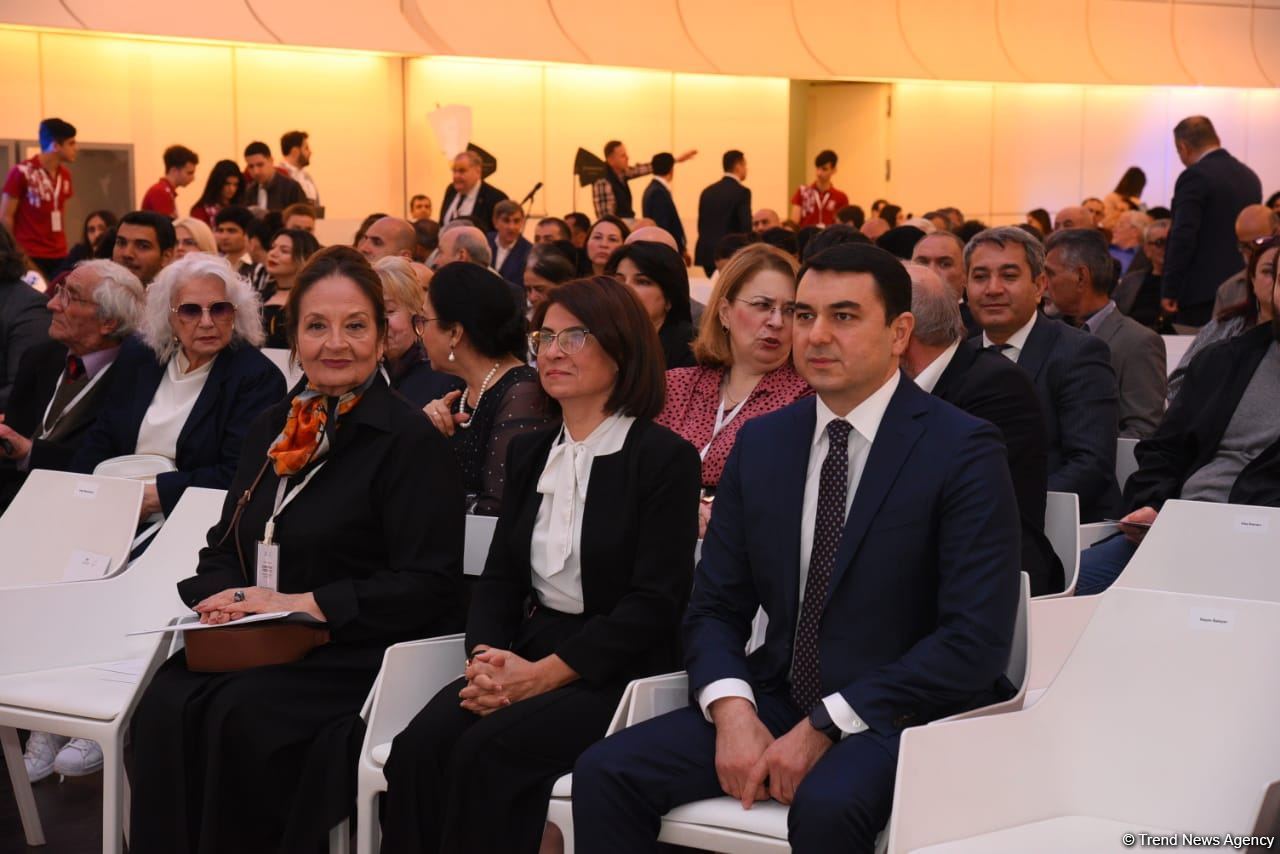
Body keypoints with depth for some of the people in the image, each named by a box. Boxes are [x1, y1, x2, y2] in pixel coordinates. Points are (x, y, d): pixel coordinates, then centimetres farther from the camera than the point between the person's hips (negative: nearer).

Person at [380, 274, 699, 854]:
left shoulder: (665, 458, -4)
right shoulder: (531, 453, 17)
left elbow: (655, 603, -11)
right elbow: (499, 577, 15)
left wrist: (545, 674, -17)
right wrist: (485, 656, -7)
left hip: (617, 672, -5)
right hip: (527, 652, 5)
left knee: (487, 752, -30)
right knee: (420, 747, -23)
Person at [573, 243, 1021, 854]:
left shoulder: (965, 452, -8)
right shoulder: (761, 443, 8)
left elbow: (976, 640, -14)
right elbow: (714, 608, 10)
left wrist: (825, 726, -18)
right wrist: (732, 710, -12)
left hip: (903, 717, -5)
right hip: (776, 702, 5)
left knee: (826, 804, -36)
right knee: (604, 773, -15)